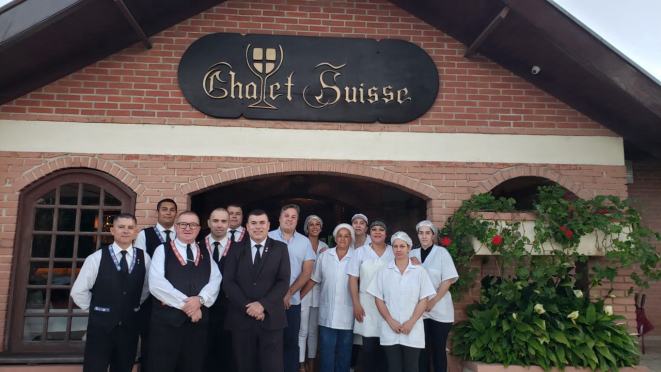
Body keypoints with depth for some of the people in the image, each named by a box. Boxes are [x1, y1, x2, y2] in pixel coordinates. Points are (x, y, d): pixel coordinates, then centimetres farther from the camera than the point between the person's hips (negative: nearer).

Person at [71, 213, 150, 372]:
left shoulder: (144, 258, -2)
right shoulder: (96, 258, -7)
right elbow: (78, 291, -1)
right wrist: (97, 311, 3)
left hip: (129, 327, 2)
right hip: (100, 326, -2)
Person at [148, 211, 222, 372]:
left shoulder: (206, 254, 14)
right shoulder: (163, 250, 3)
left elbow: (215, 281, 3)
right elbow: (156, 284, -10)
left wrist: (200, 299, -16)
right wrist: (185, 304, -13)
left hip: (198, 321, 3)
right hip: (167, 320, -3)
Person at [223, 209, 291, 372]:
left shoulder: (280, 248, 4)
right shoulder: (236, 249, 6)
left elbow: (284, 282, -3)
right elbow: (229, 282, -1)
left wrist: (262, 304, -15)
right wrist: (248, 307, -11)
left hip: (271, 318, -1)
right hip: (241, 319, 1)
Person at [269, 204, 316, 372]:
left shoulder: (305, 242, 4)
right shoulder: (268, 238, -1)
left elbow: (307, 272, 2)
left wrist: (289, 292, -8)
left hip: (292, 300, 1)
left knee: (291, 342, 9)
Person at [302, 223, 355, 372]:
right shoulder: (324, 255, 1)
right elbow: (313, 279, 6)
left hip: (347, 312, -1)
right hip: (327, 311, 1)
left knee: (345, 348, 14)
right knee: (327, 347, 10)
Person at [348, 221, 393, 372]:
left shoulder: (394, 252, 5)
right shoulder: (360, 251, 2)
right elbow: (353, 279, 0)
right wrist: (356, 304, -5)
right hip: (367, 304, -1)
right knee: (368, 346, 3)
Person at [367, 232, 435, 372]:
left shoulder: (420, 271, 1)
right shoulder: (383, 271, 4)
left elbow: (423, 300, -1)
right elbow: (379, 299, 2)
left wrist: (411, 322, -11)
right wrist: (390, 321, -9)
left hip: (413, 330, -1)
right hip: (389, 330, 1)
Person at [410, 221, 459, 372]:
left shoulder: (441, 252, -5)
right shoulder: (412, 254, 6)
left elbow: (448, 280, -9)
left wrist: (432, 302, -13)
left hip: (439, 310, -3)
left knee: (438, 349, 5)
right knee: (422, 349, 8)